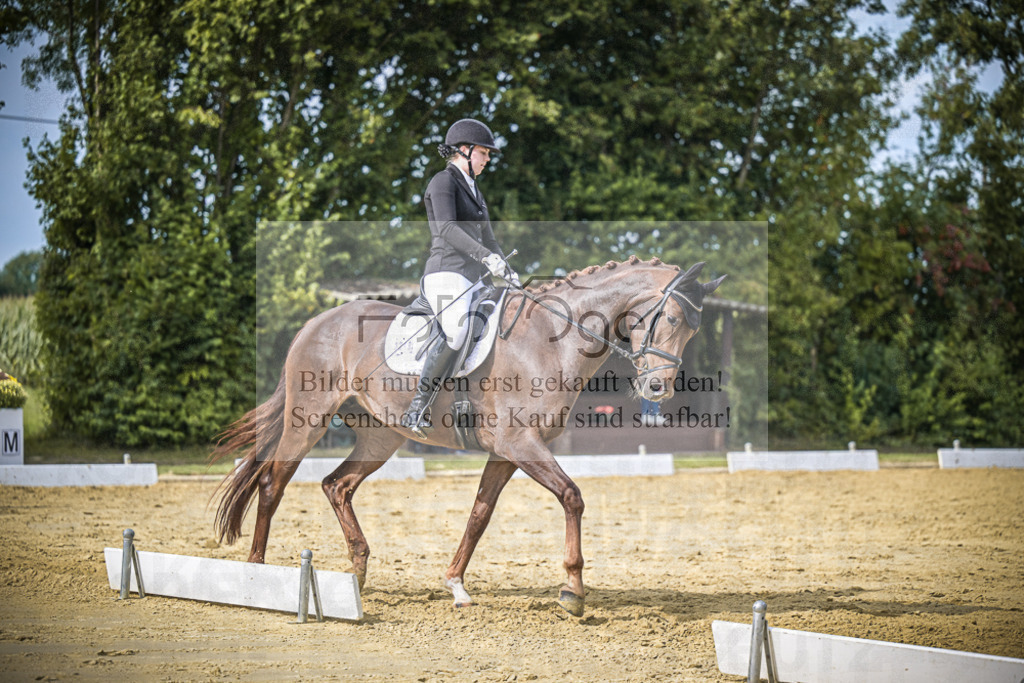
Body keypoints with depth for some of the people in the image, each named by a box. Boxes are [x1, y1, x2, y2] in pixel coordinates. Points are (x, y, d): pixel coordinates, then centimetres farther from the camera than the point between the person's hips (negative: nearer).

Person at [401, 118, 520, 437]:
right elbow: (446, 229, -21)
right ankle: (417, 407, -27)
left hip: (473, 279, 10)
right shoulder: (443, 182, -4)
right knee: (457, 331, -32)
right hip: (447, 273, -10)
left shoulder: (473, 188, 24)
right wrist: (486, 257, -31)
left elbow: (486, 237, 30)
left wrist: (508, 273, 14)